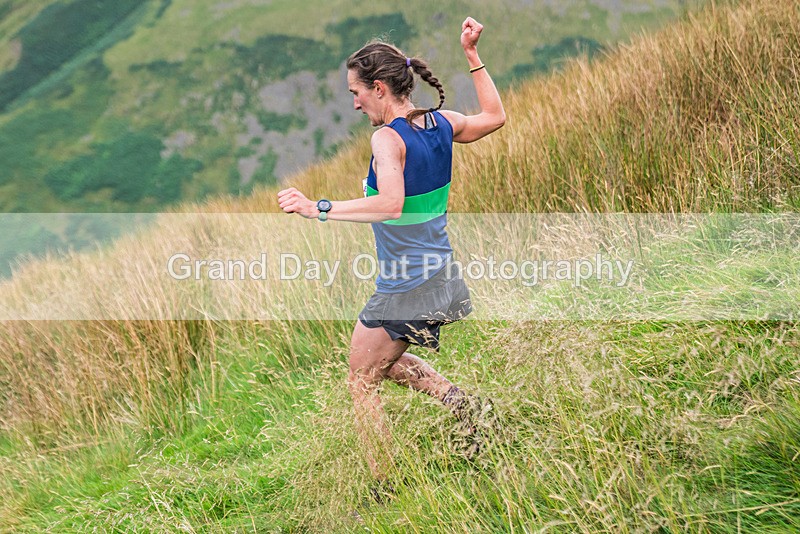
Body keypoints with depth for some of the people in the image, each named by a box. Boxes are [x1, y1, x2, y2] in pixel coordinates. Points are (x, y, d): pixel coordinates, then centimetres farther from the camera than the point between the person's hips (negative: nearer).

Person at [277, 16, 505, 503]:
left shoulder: (388, 137, -22)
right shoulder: (442, 123, 1)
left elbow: (390, 204, -38)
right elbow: (495, 117, 19)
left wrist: (318, 208, -39)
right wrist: (473, 55, 19)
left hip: (405, 291, -8)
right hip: (441, 279, 8)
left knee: (361, 381, 10)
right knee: (386, 360, 30)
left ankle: (385, 490, 14)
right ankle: (463, 403, 14)